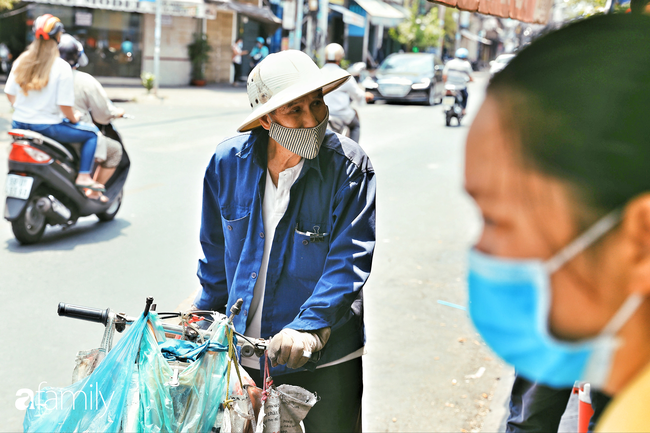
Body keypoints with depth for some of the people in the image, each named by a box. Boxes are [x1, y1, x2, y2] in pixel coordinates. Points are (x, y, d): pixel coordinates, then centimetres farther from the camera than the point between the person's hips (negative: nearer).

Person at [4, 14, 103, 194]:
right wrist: (73, 119, 2)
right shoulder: (61, 67, -16)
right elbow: (64, 104, -18)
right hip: (47, 127, -6)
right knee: (92, 132, 11)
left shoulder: (22, 61, 1)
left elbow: (9, 93, 7)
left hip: (19, 124, 6)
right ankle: (83, 176, 3)